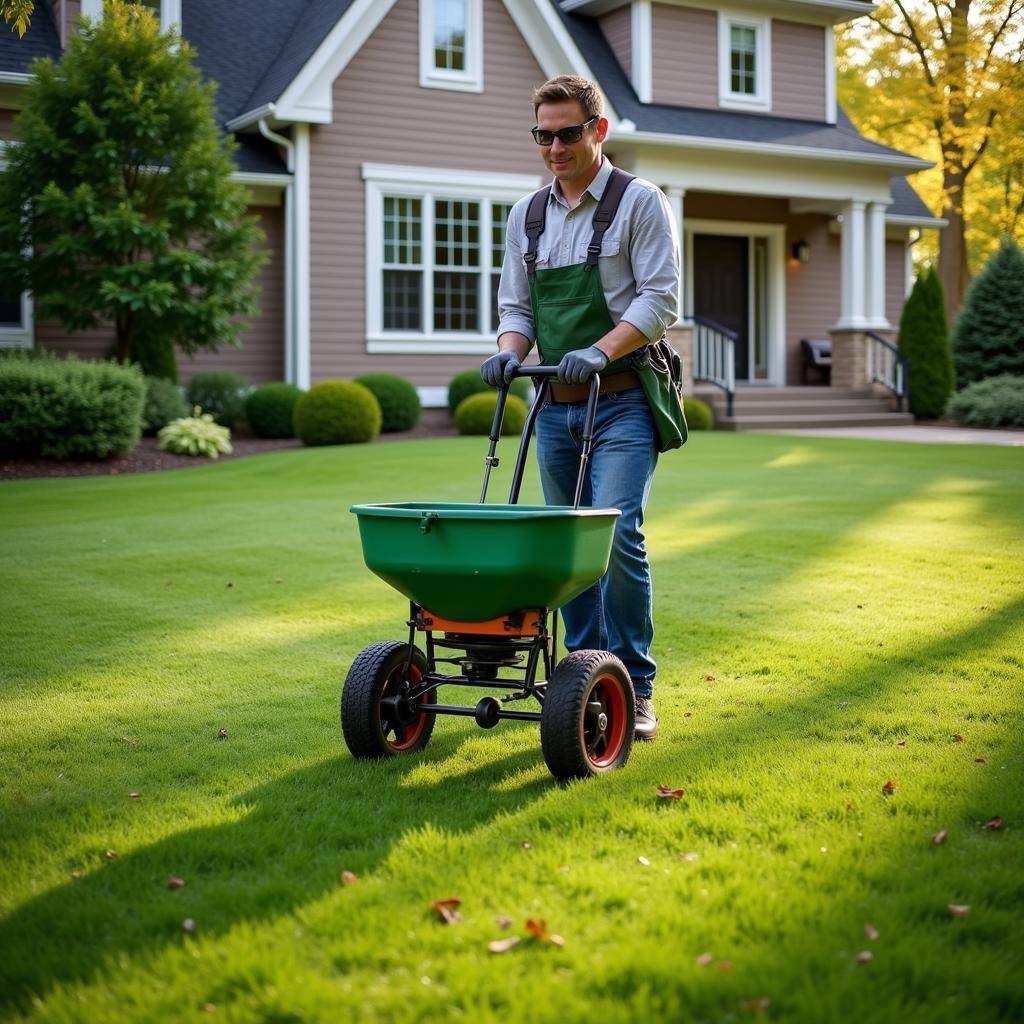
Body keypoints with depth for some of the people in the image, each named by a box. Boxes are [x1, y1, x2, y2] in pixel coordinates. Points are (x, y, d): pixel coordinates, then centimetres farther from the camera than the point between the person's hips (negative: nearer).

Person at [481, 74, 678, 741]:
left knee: (617, 535, -16)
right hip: (557, 405, 6)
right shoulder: (526, 216, 15)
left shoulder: (640, 202, -2)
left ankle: (635, 689, -6)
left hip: (622, 401, -5)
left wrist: (600, 349, -22)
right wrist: (510, 351, -6)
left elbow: (661, 299, -9)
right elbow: (516, 305, 16)